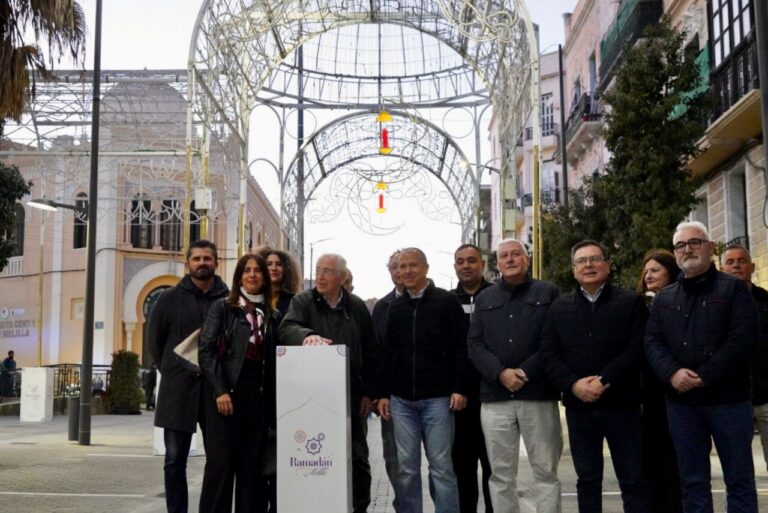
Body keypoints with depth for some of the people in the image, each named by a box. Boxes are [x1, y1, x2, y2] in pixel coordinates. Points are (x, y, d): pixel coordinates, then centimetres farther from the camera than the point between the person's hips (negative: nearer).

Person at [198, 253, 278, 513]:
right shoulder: (223, 306, 3)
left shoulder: (272, 315, 13)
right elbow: (206, 349, -5)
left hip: (259, 394, 4)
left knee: (252, 463, 5)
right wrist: (220, 391, -14)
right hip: (226, 391, -4)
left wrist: (273, 401, 5)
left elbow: (273, 359, 12)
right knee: (221, 461, -5)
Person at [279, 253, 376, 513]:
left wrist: (368, 392, 4)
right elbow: (287, 328, -19)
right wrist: (306, 335, -41)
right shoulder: (302, 302, 2)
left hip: (352, 395, 2)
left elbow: (370, 352, 9)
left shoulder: (357, 307, 7)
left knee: (358, 457, 8)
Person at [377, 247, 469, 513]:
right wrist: (383, 393, 7)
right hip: (402, 400, 4)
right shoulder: (395, 307, 12)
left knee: (441, 466, 0)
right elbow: (387, 354, 13)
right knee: (407, 467, 6)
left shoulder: (447, 301, 0)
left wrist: (459, 388, -12)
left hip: (437, 398, -4)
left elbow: (459, 349, -4)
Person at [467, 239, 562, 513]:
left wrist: (526, 372, -13)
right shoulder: (484, 299, 15)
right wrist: (500, 373, -10)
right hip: (495, 397, 3)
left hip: (539, 394, -2)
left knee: (546, 471, 3)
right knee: (501, 475, 7)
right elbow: (474, 344, 6)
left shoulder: (549, 293, 6)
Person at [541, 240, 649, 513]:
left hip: (621, 404, -2)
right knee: (587, 480, 11)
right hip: (578, 406, 3)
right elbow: (548, 354, 3)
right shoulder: (559, 307, 10)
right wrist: (573, 384, -13)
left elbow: (637, 349, -9)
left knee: (633, 480, 3)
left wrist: (604, 381, -18)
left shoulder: (631, 302, 2)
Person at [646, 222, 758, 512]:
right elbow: (652, 341, 6)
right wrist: (672, 373, -14)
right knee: (693, 481, 9)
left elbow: (744, 337, -10)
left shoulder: (734, 289, 2)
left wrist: (704, 376, -17)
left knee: (739, 479, 3)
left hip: (728, 398, -3)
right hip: (681, 401, 4)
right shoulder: (664, 298, 15)